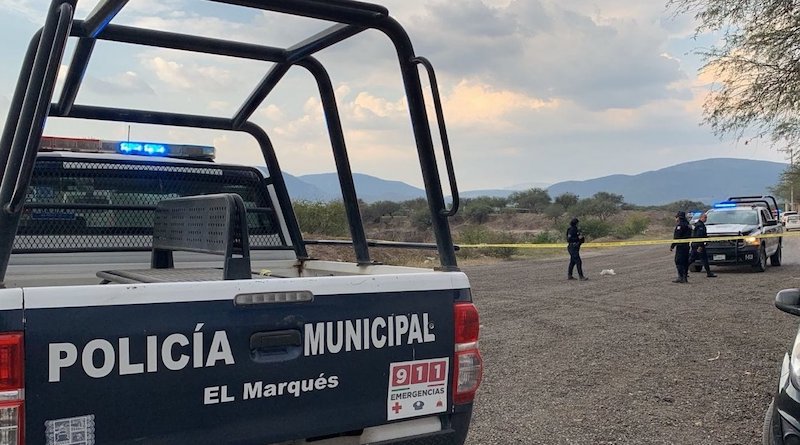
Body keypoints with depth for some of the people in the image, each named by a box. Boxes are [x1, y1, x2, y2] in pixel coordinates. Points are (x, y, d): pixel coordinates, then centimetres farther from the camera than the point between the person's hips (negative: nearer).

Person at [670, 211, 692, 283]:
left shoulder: (680, 225, -12)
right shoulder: (687, 225, 17)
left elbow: (677, 237, -17)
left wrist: (672, 246, -14)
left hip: (681, 245, -10)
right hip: (687, 245, 10)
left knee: (679, 261, -9)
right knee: (685, 261, 11)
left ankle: (681, 277, -13)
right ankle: (685, 277, 13)